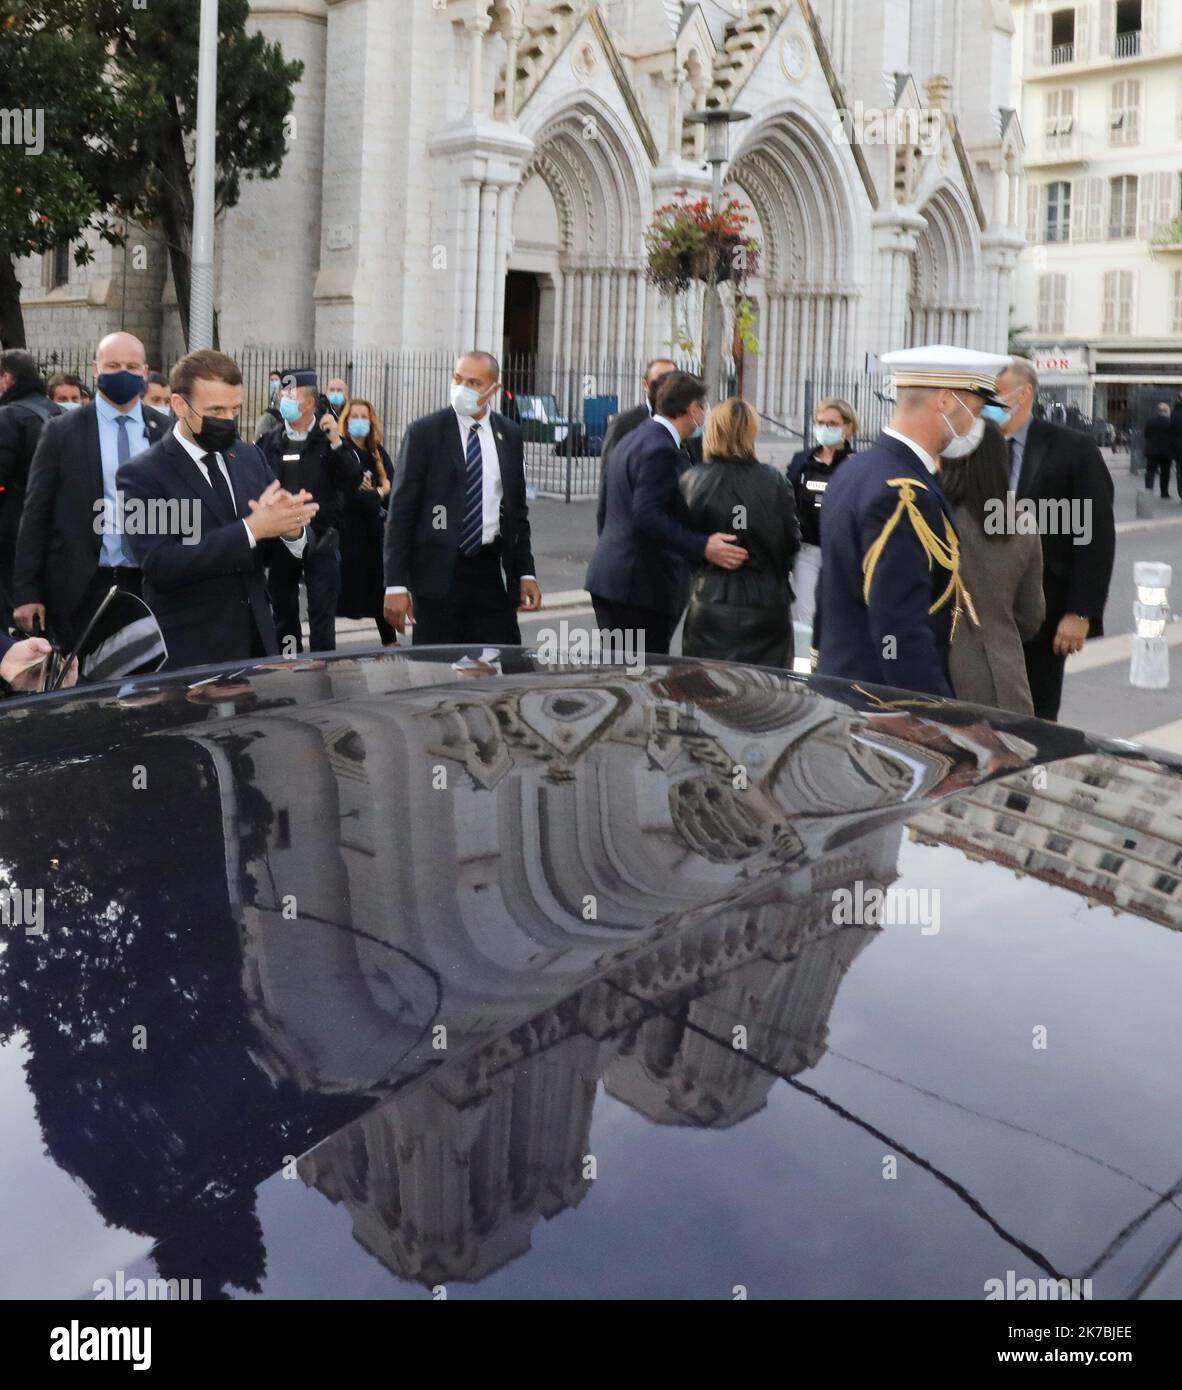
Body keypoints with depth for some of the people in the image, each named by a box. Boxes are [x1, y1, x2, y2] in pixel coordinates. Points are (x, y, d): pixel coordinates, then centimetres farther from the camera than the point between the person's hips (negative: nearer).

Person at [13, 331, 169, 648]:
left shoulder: (167, 432, 6)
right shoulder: (62, 431, 0)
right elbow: (36, 514, 0)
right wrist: (26, 591, -5)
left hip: (151, 586, 2)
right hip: (80, 589, -1)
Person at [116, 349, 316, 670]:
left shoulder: (251, 456, 7)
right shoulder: (142, 474, -8)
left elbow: (268, 552, 8)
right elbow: (159, 565, -20)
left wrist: (291, 530, -16)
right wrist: (252, 528, -25)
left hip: (256, 639, 5)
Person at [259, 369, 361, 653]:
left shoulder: (329, 440, -1)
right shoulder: (269, 441, 3)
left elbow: (352, 482, -11)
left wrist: (336, 443, -18)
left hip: (320, 539, -2)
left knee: (322, 614, 0)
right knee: (284, 612, 13)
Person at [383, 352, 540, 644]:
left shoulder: (510, 435, 9)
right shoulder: (424, 433, -3)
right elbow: (400, 513, -4)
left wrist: (526, 573, 8)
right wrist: (396, 585, -10)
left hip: (494, 572, 3)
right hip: (439, 573, -3)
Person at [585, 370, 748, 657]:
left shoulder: (630, 441, 17)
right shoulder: (662, 450, -15)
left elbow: (604, 510, 21)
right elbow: (647, 515, -24)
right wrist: (702, 547, -27)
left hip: (608, 577, 10)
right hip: (641, 585, -10)